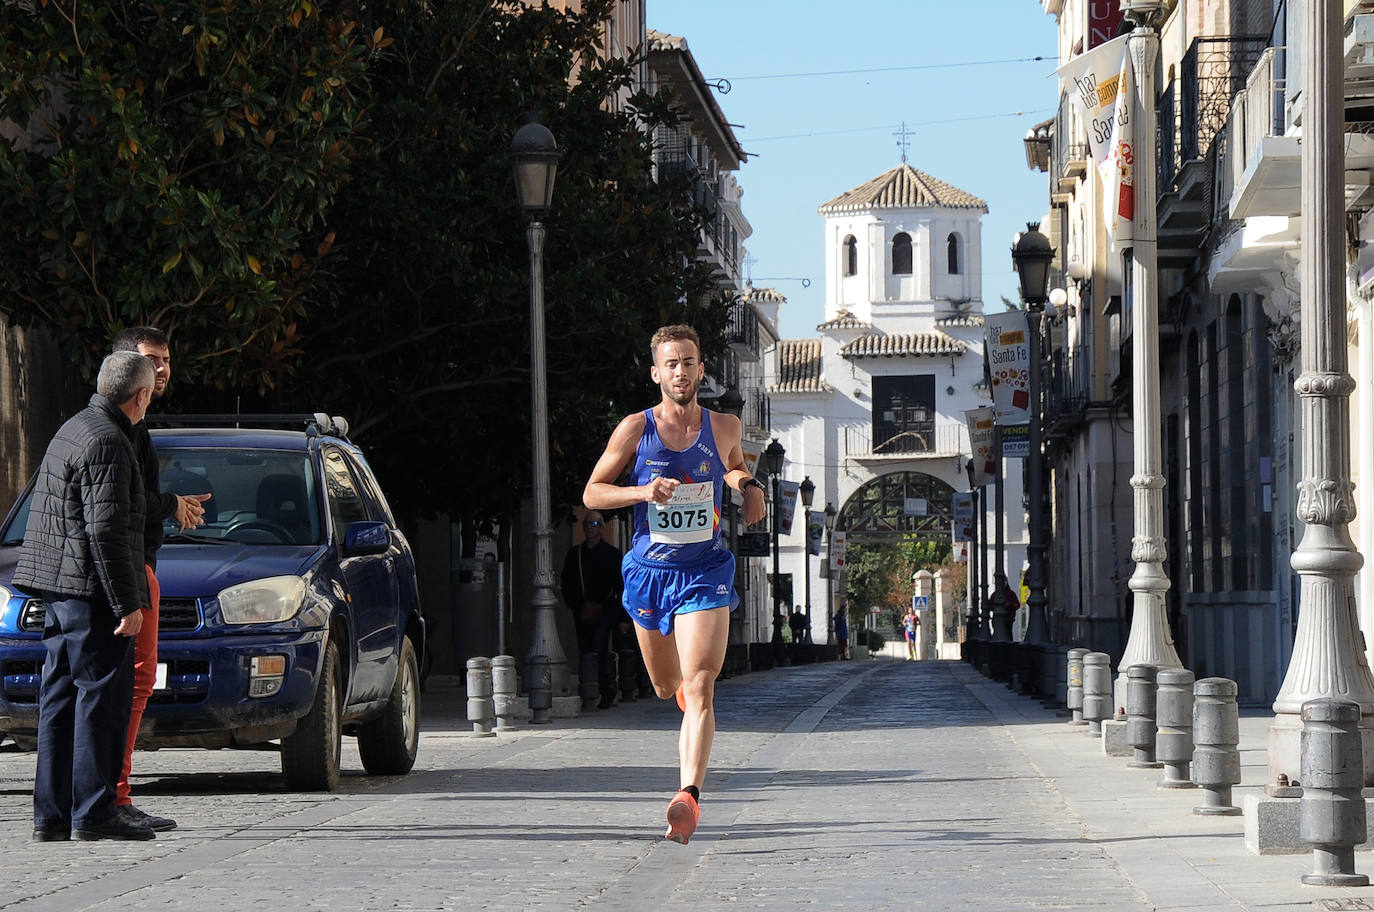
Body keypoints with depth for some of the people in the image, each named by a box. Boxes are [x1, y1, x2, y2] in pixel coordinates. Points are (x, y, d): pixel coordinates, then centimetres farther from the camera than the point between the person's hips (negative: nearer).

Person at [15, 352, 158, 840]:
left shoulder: (74, 429, 16)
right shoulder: (107, 444, -16)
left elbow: (40, 493, 29)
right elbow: (106, 531, -21)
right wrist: (126, 603, -19)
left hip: (58, 589, 10)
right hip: (91, 587, -10)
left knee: (61, 699, 10)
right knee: (102, 697, -7)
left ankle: (51, 813, 12)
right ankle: (93, 813, -8)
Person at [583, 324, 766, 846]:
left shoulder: (724, 428, 2)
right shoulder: (635, 429, -4)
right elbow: (592, 493, 1)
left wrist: (748, 484, 3)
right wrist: (641, 491, -17)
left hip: (706, 573, -1)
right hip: (649, 570, 1)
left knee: (699, 691, -17)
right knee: (667, 687, 18)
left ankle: (689, 795, -26)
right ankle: (686, 687, 56)